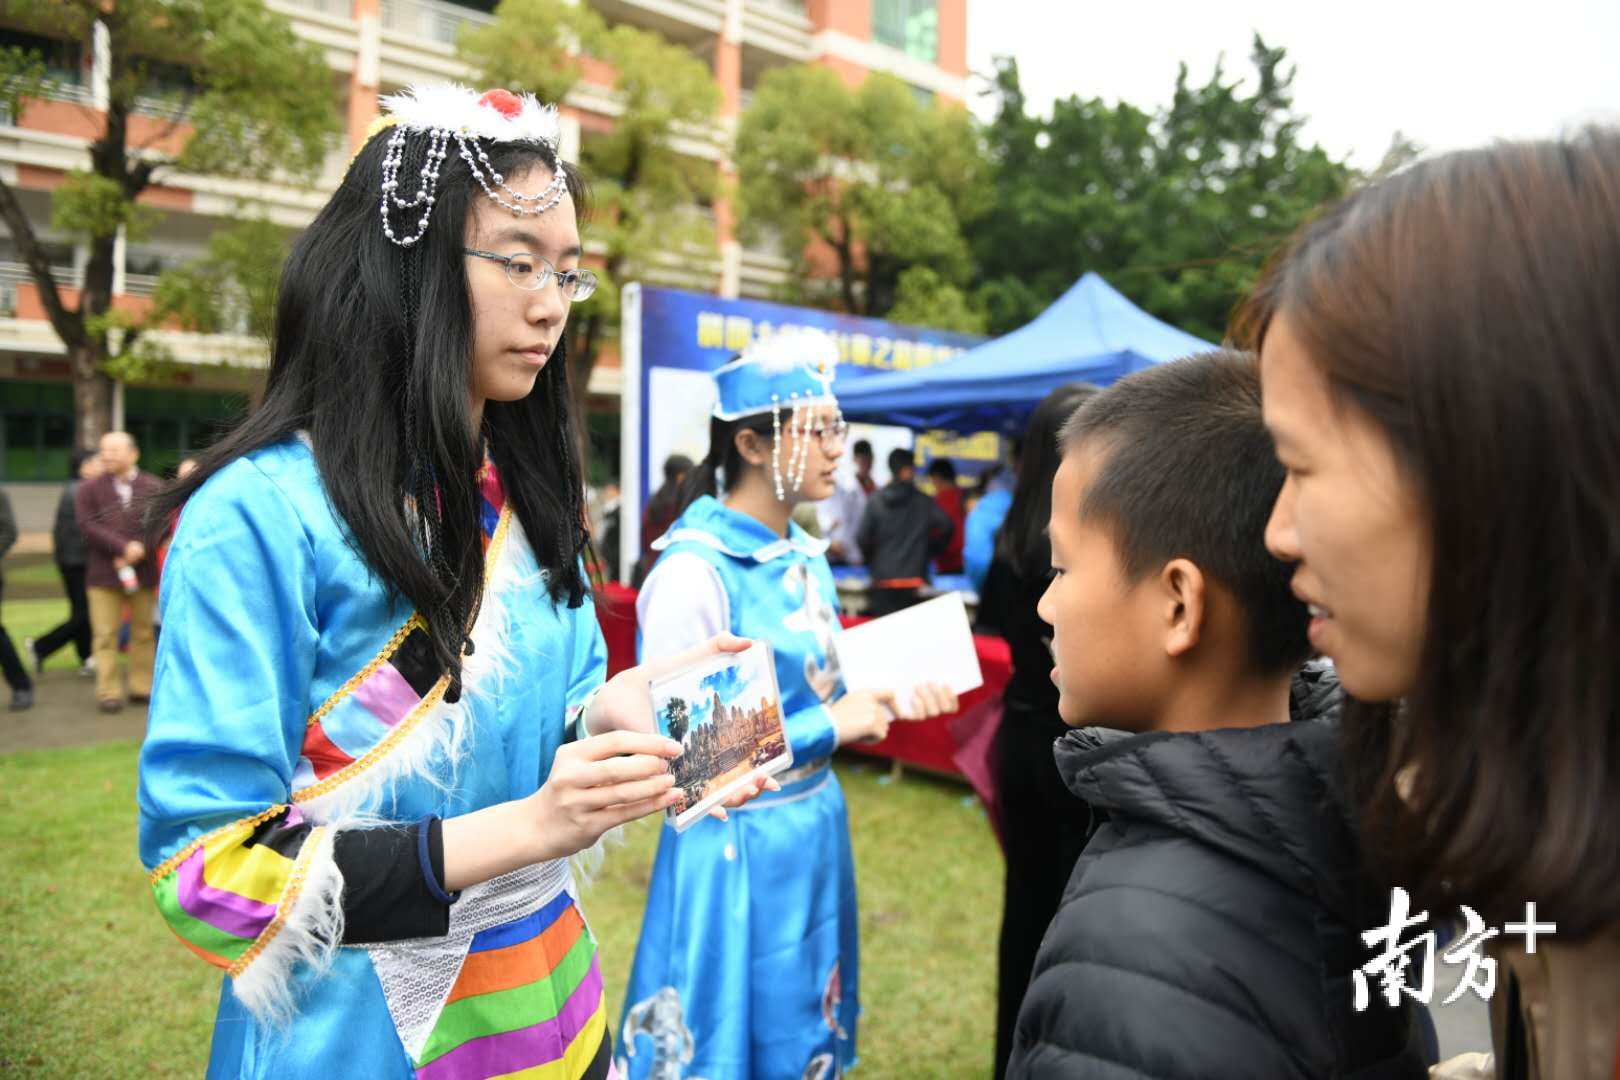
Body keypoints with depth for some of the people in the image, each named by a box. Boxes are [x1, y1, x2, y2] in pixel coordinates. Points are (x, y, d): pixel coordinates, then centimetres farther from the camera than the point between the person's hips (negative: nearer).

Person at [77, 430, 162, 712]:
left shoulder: (154, 487, 6)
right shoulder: (89, 490, 6)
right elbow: (88, 526, -6)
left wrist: (139, 552, -15)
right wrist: (123, 547, -17)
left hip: (143, 571, 1)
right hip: (103, 573, 0)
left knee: (144, 633, 6)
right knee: (105, 635, -2)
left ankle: (142, 686, 15)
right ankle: (109, 692, 2)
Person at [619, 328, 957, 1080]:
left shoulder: (806, 558, 5)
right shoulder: (694, 569, -21)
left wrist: (888, 697, -3)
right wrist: (830, 724, -21)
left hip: (814, 829, 8)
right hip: (737, 845, -8)